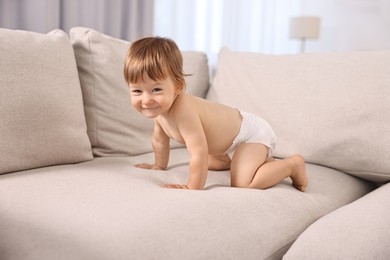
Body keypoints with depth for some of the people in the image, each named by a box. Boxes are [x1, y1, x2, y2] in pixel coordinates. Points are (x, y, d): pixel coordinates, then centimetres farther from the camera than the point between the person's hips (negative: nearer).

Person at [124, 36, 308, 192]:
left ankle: (293, 164, -4)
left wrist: (193, 188, -28)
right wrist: (159, 166, 21)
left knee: (242, 183, -24)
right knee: (211, 163, 30)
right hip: (233, 127, 9)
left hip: (252, 133, -9)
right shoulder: (160, 107, -9)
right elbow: (159, 138, 10)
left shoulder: (183, 111, -38)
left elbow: (199, 154, -39)